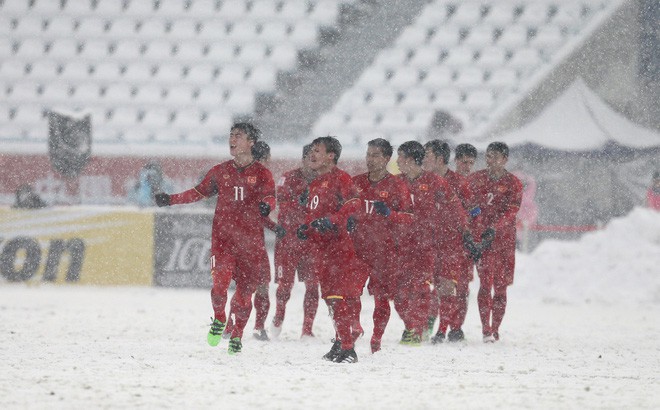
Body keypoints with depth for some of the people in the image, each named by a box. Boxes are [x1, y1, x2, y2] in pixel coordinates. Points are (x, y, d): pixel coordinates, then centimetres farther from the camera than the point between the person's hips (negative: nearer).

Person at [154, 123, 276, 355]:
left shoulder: (262, 174, 4)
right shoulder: (220, 172, 13)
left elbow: (270, 196, -9)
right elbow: (200, 192, 22)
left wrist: (266, 205, -32)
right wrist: (171, 200, 17)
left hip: (251, 240, -1)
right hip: (223, 236, 1)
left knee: (245, 288, -1)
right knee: (220, 280, -18)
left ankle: (237, 335, 17)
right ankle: (219, 320, 8)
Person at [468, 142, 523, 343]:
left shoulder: (513, 183, 2)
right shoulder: (476, 179, 7)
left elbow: (511, 211, -9)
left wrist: (494, 228, -25)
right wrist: (472, 236, -4)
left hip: (504, 238, 1)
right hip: (481, 237, -1)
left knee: (500, 286, 4)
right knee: (486, 282, -14)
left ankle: (495, 330, 14)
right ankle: (486, 330, -16)